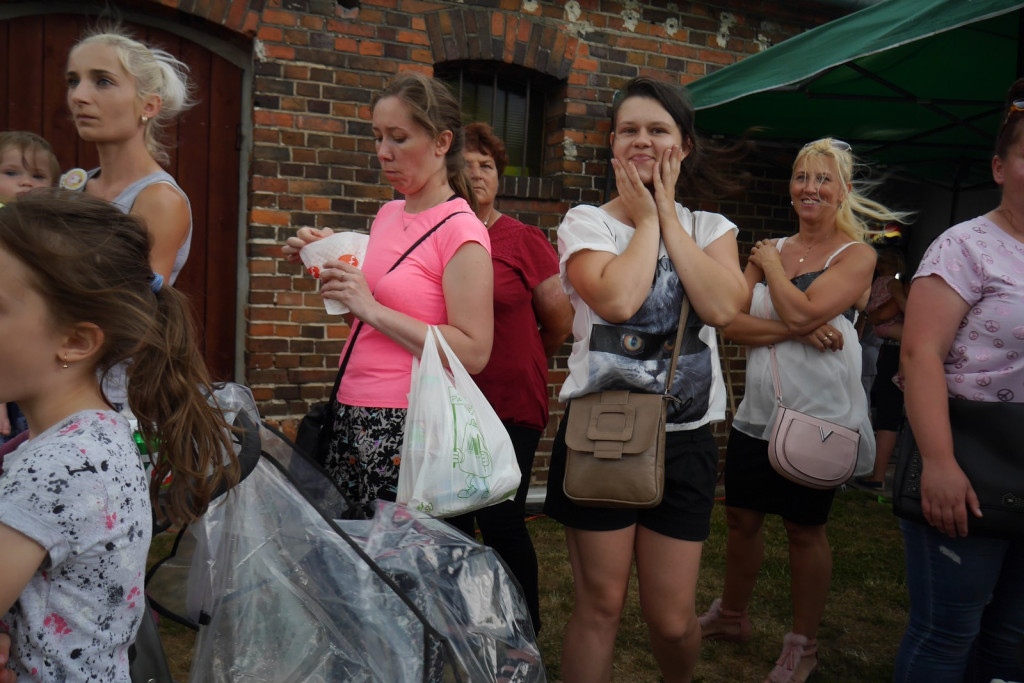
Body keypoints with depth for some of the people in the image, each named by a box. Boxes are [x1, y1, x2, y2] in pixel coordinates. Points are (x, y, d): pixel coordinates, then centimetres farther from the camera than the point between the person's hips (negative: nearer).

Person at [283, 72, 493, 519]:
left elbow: (473, 353, -18)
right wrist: (331, 261, 6)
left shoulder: (461, 231, -11)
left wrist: (372, 309, -19)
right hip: (351, 417, 7)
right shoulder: (388, 215, 12)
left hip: (407, 429, -7)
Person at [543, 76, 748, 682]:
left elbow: (722, 307, -13)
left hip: (685, 439, 2)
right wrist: (644, 218, -7)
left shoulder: (711, 229, 8)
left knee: (672, 619, 8)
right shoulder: (586, 222, 0)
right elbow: (616, 300, -21)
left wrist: (668, 215, -6)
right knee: (600, 606, 6)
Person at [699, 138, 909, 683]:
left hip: (817, 417, -5)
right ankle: (731, 615, 37)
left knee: (805, 530, 8)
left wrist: (772, 264, -6)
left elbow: (801, 311, -22)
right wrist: (795, 331, -17)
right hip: (758, 412, 5)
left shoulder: (856, 255, -6)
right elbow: (731, 323, -3)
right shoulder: (770, 250, 8)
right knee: (740, 519, 14)